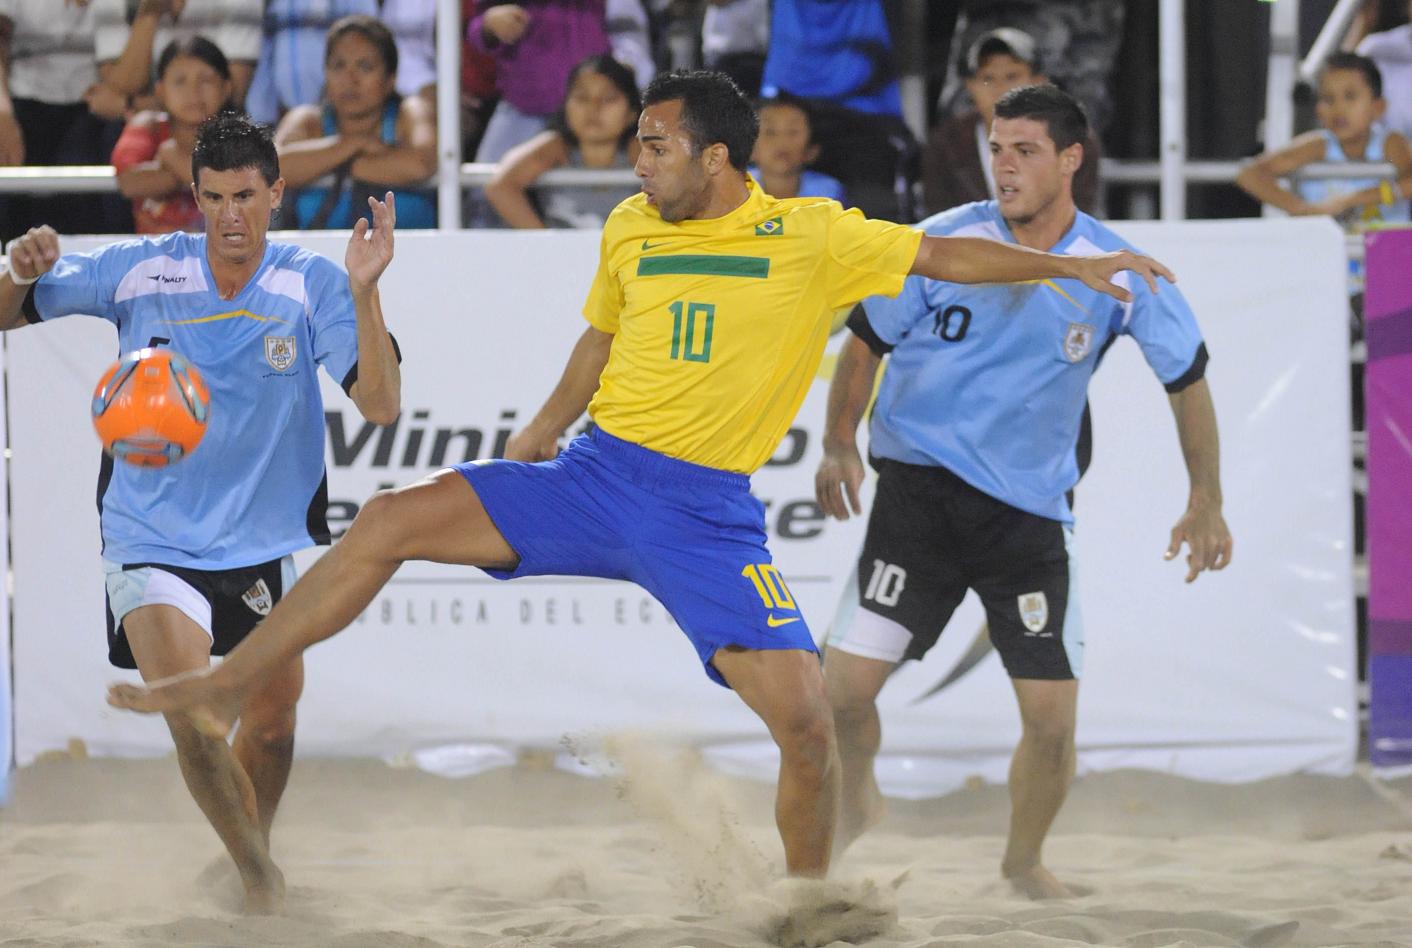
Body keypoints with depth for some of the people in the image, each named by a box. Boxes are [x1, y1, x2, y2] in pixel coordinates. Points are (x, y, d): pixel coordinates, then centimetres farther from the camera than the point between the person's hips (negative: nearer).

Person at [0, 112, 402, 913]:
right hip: (154, 539, -2)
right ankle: (263, 879, 1)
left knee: (273, 718, 14)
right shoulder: (143, 271, -10)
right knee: (191, 721, -19)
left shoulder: (314, 286, -10)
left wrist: (365, 292, -33)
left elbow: (380, 404, -21)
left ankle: (257, 851, 42)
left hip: (265, 542, 2)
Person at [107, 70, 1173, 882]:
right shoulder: (632, 228, 8)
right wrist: (546, 428, 18)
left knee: (805, 719, -16)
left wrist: (1070, 265, -9)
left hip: (710, 511, -3)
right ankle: (222, 690, -3)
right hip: (597, 476, 3)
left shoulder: (810, 234, -4)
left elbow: (942, 255, -3)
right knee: (388, 522, -11)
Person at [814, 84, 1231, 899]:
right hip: (920, 488, -1)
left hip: (1030, 510, 1)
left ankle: (1025, 861, 23)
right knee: (846, 684, -11)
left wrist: (1206, 504, 5)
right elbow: (865, 343, 5)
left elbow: (1188, 378, 7)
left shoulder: (1117, 273, -5)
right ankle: (857, 803, 22)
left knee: (1053, 715, -5)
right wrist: (841, 447, -4)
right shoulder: (942, 243, -6)